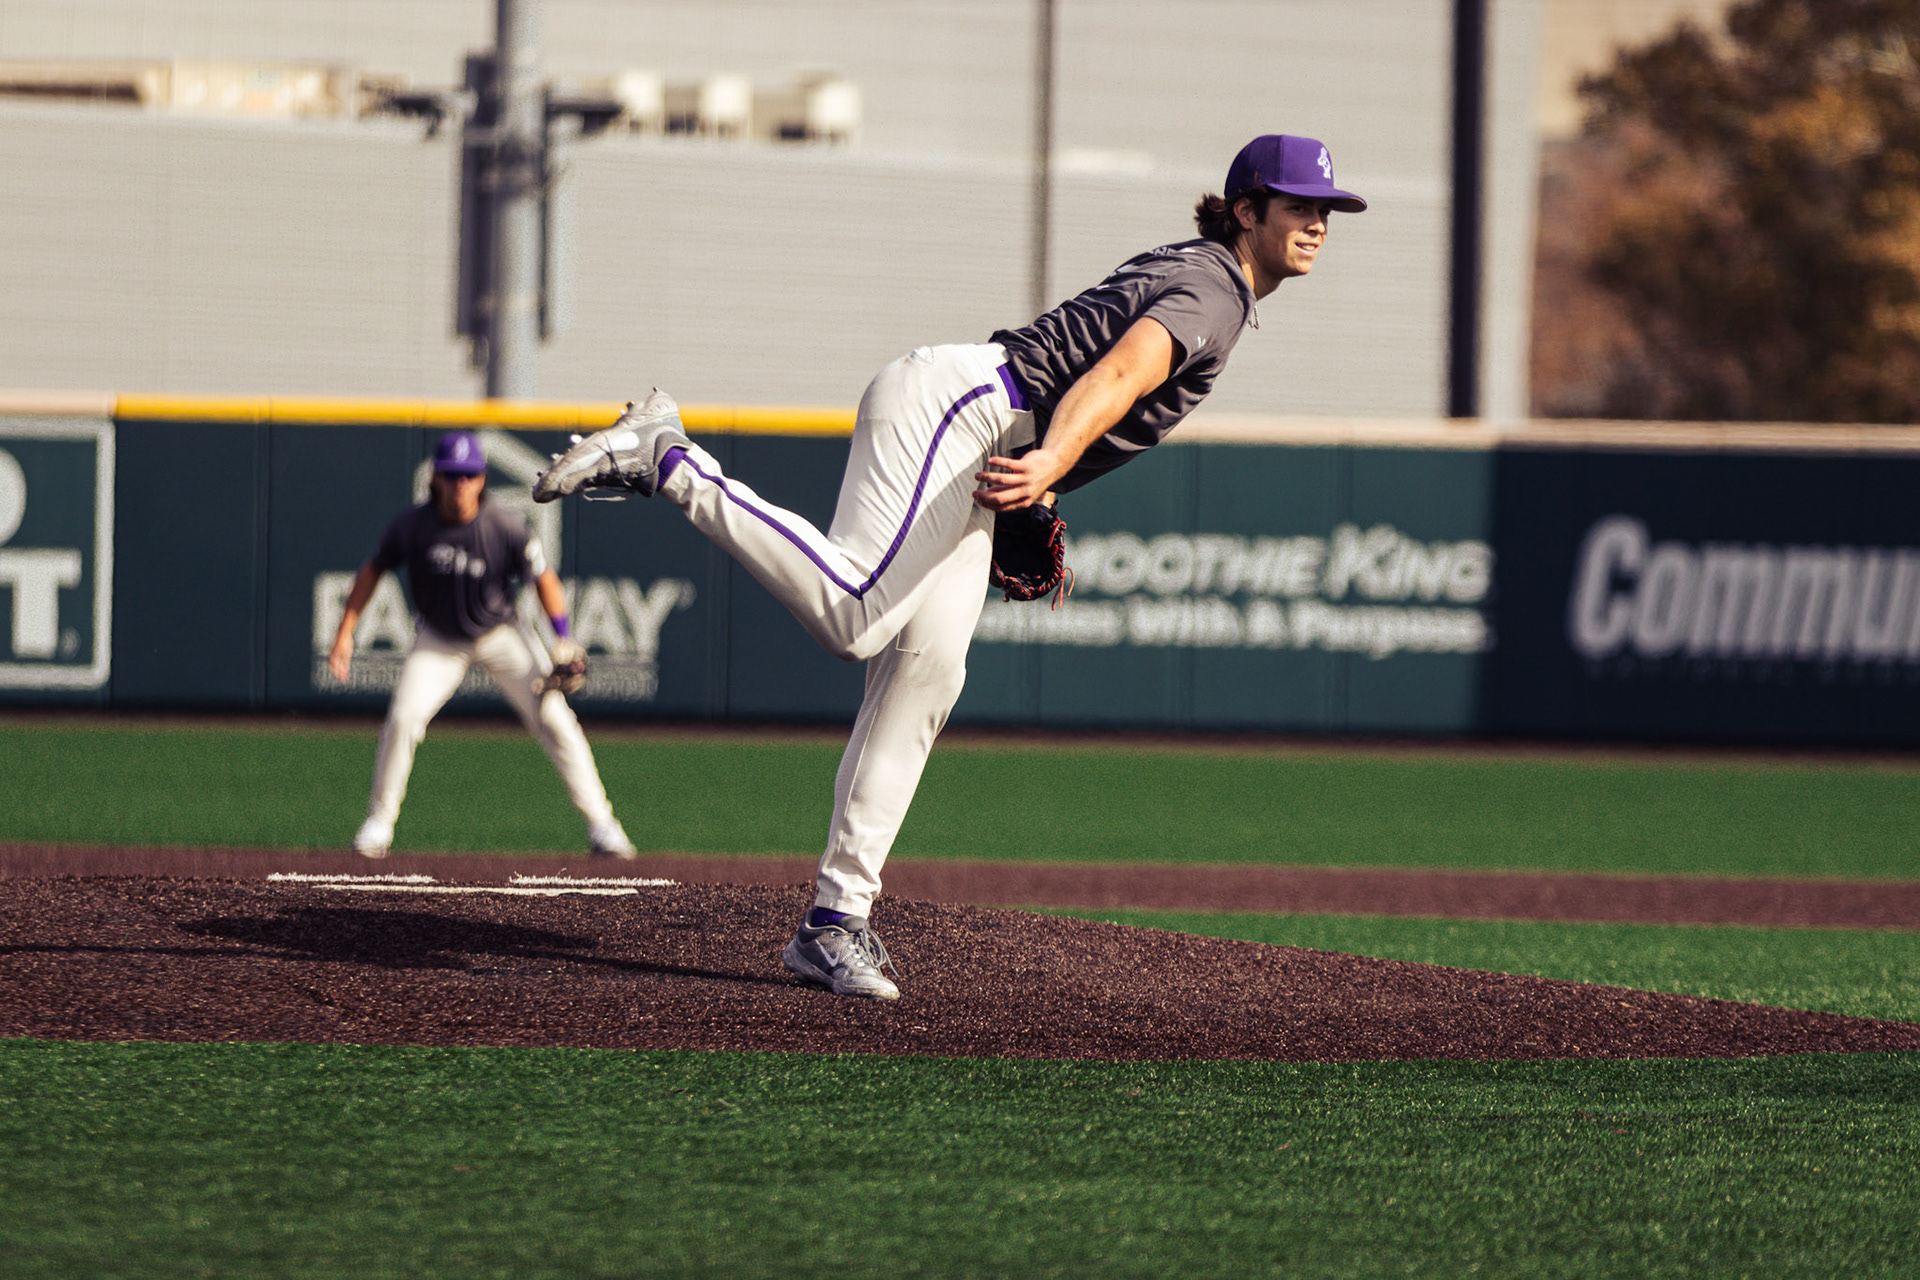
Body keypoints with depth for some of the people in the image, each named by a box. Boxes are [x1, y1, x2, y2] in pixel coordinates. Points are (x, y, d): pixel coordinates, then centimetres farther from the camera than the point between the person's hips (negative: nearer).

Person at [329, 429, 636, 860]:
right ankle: (379, 821, 1)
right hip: (439, 641, 1)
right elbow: (372, 571, -4)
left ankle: (600, 824, 2)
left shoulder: (506, 529, -22)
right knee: (403, 718, -17)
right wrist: (344, 633, -7)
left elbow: (543, 578, -9)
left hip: (500, 636, -1)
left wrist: (563, 641, -15)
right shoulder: (412, 526, -19)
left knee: (554, 719, -9)